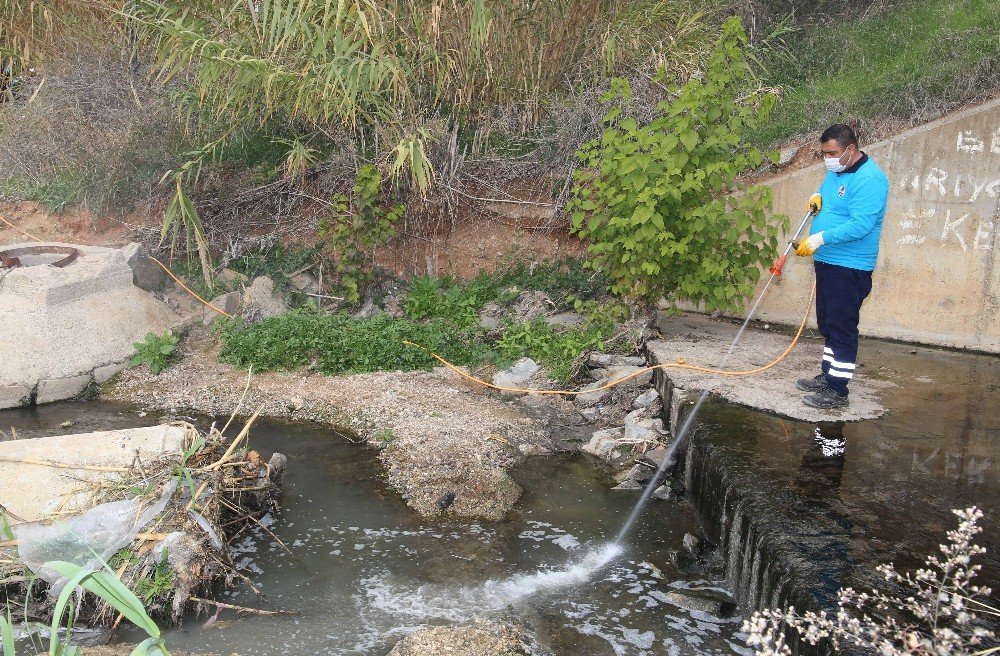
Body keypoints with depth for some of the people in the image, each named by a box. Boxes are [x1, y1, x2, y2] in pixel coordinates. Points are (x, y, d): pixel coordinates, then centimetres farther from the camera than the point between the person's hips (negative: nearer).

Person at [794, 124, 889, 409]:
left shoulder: (870, 179, -19)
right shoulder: (836, 172, 11)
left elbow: (860, 225, -26)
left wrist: (821, 238, -30)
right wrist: (817, 196, 5)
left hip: (849, 268, -10)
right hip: (826, 261, 10)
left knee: (842, 327, -6)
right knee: (827, 324, 18)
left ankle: (837, 391, -1)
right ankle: (828, 376, 31)